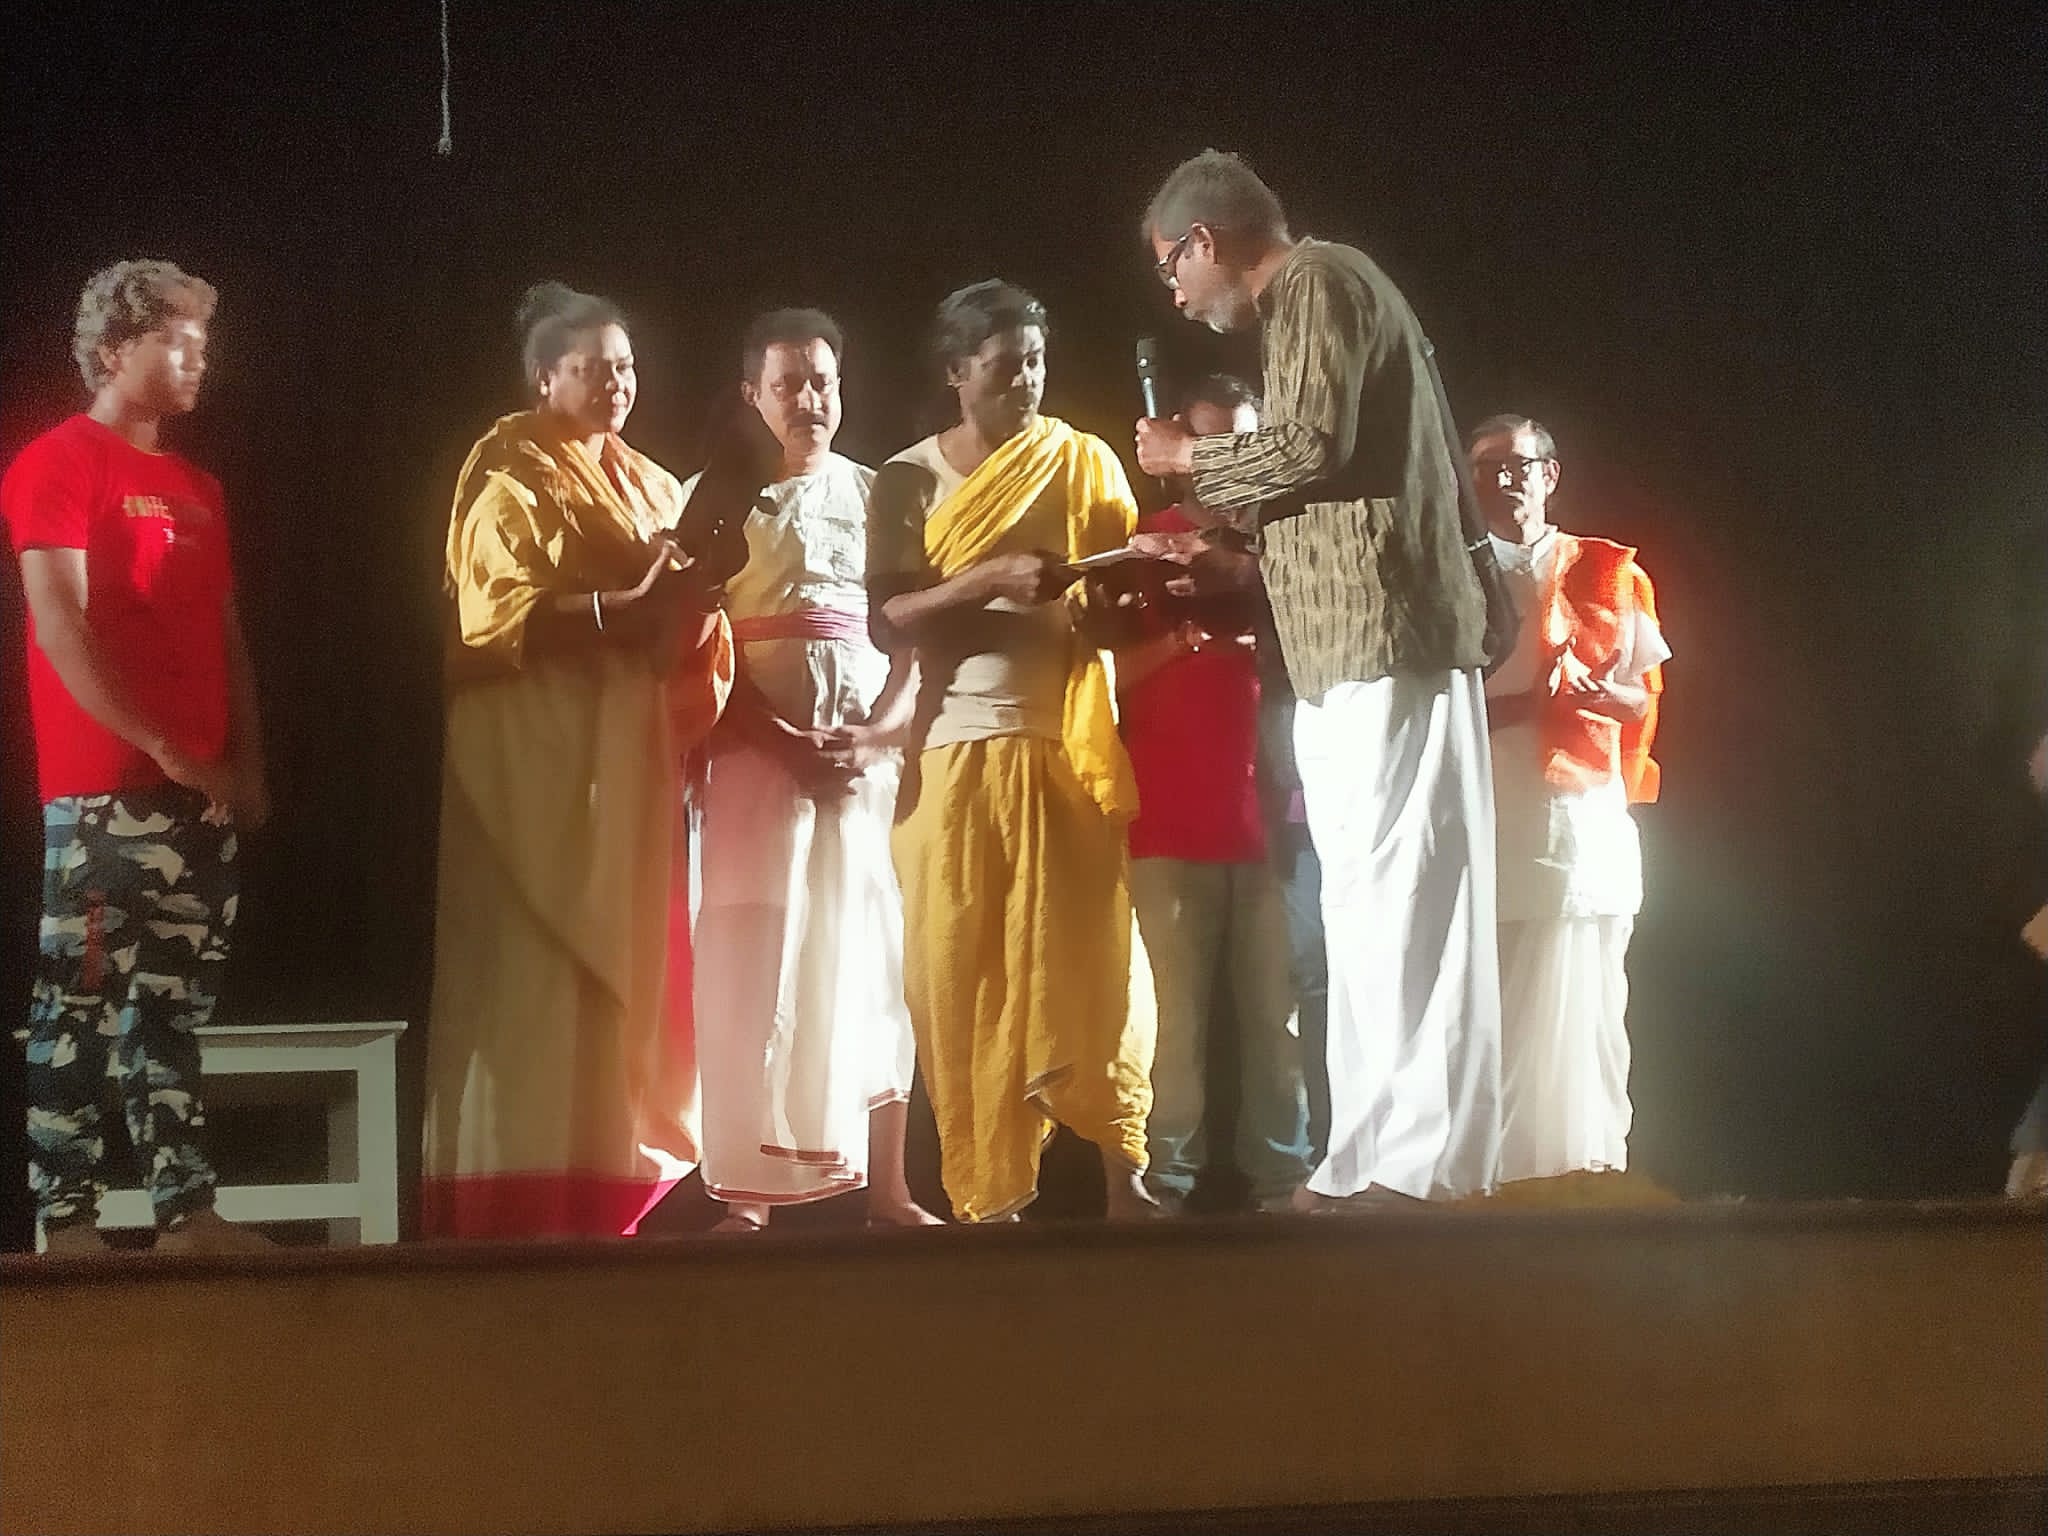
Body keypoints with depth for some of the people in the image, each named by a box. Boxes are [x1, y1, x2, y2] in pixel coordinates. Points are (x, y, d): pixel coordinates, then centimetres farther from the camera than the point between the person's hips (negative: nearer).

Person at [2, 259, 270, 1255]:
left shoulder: (198, 487, 19)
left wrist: (247, 763, 8)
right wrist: (166, 749, -15)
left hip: (201, 796, 8)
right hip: (104, 793, -8)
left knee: (176, 1005, 8)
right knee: (83, 1004, -7)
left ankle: (187, 1213, 10)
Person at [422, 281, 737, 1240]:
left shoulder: (649, 485, 20)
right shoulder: (507, 473, -2)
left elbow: (683, 628, 18)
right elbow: (503, 617, -14)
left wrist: (693, 600, -5)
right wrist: (635, 604, -22)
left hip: (628, 753, 7)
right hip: (536, 756, -7)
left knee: (626, 962, 4)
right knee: (537, 967, -9)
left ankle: (611, 1181, 8)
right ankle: (525, 1198, -7)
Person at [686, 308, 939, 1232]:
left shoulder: (876, 494, 14)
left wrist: (879, 733, -9)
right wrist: (790, 743, -14)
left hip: (870, 750, 3)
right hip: (759, 752, -3)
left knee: (872, 958, 2)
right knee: (756, 964, -5)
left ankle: (887, 1189, 5)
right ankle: (748, 1195, -5)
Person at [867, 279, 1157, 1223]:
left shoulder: (1086, 464, 8)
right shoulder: (910, 479, 3)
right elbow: (886, 621, -5)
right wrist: (990, 580, -19)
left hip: (1066, 748, 1)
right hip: (956, 753, -1)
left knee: (1093, 958, -5)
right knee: (965, 978, 0)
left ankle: (1124, 1174, 2)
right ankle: (986, 1193, 6)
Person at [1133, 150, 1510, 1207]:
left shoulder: (1318, 281, -4)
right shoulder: (1315, 299, 25)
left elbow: (1312, 445, -17)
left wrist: (1189, 458, -2)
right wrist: (1229, 559, 23)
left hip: (1384, 648, -10)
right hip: (1358, 655, 10)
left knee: (1394, 902, -10)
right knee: (1375, 904, 8)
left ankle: (1412, 1164, -10)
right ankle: (1379, 1159, 11)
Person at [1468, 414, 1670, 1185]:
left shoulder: (1608, 573, 15)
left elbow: (1644, 696, 12)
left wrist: (1593, 691, -10)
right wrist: (1512, 705, -10)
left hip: (1581, 816, 0)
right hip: (1482, 823, 0)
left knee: (1579, 1003, -4)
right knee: (1483, 1007, -7)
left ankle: (1589, 1162, -2)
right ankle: (1488, 1166, -6)